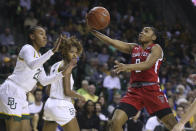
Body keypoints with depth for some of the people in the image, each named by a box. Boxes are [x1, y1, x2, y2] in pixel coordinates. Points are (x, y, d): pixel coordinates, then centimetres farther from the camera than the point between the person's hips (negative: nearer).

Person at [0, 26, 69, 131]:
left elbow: (44, 81, 21)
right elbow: (32, 65, -31)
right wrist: (52, 51, -34)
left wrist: (63, 73, 13)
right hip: (11, 91, -10)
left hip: (21, 95, 10)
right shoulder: (27, 48, -7)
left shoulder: (38, 56, 20)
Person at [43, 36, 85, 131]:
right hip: (62, 105, -9)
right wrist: (80, 97, 0)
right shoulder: (66, 66, -11)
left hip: (50, 103, 9)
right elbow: (67, 92, -16)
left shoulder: (55, 66, 14)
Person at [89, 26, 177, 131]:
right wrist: (92, 31, -1)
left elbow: (148, 64, -18)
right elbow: (111, 42, 10)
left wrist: (128, 67, -35)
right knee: (115, 122, -13)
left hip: (152, 90, -4)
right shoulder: (134, 48, 18)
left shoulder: (156, 48, 2)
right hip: (134, 91, 4)